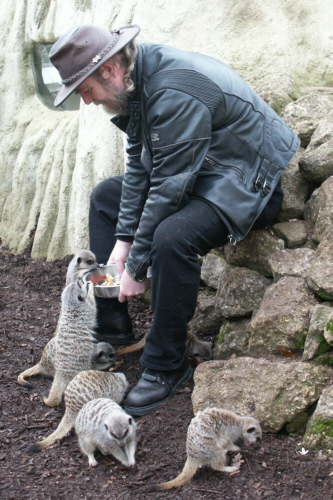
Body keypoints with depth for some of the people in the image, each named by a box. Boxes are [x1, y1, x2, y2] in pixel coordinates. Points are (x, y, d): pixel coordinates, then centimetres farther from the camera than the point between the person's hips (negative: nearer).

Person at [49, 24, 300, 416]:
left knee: (171, 237, -36)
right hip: (196, 173, 10)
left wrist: (136, 267, -22)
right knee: (105, 196, 13)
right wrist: (123, 240, -3)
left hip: (245, 183, -10)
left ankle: (165, 367, -14)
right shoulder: (137, 81, -1)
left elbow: (170, 188, -30)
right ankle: (110, 329, 14)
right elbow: (139, 164, 3)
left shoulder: (175, 92, -30)